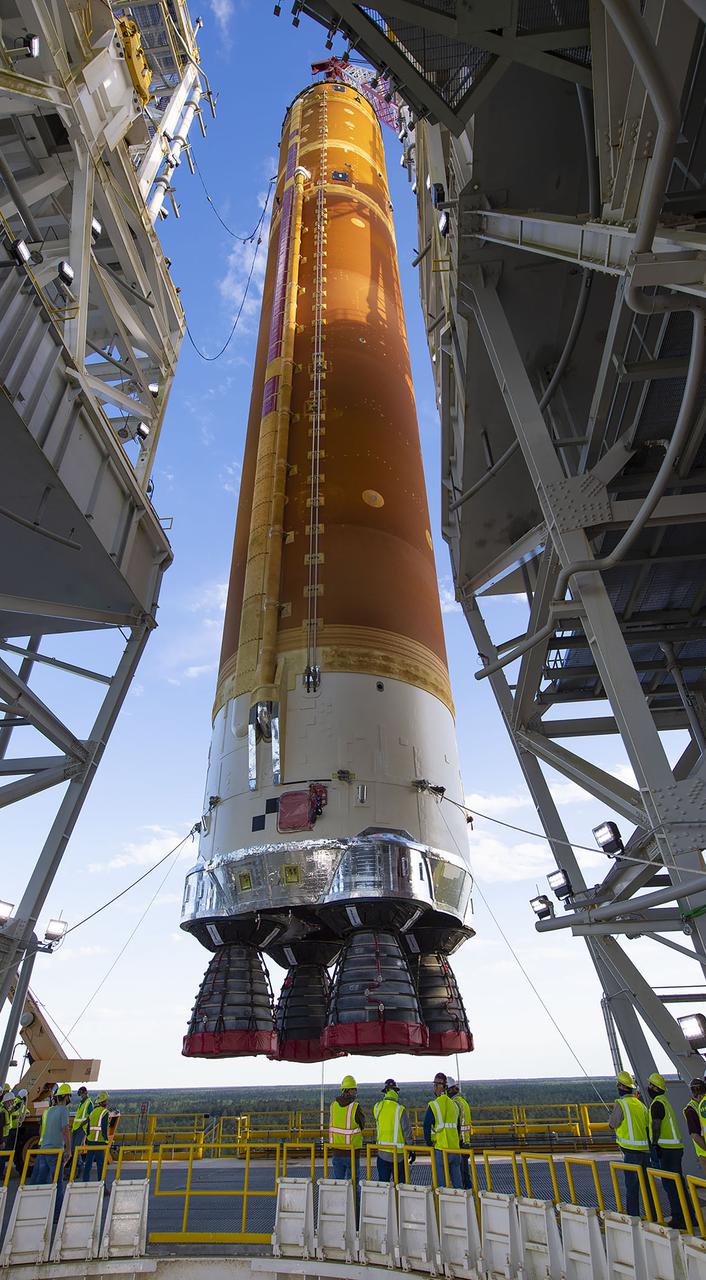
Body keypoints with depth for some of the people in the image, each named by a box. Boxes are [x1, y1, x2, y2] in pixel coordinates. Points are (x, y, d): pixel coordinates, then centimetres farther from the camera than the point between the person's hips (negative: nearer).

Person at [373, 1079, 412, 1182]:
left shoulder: (377, 1107, -4)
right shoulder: (400, 1109, -14)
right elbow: (407, 1131, -11)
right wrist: (411, 1150, 3)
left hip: (382, 1151, 3)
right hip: (398, 1152, -3)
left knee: (382, 1180, 13)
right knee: (398, 1182, 11)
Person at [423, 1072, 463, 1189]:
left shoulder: (433, 1105, -9)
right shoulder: (454, 1104, 9)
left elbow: (427, 1127, -11)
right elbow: (458, 1127, 17)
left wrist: (429, 1143, 2)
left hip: (440, 1149, -5)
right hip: (455, 1148, 5)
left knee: (441, 1183, 3)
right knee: (458, 1182, 15)